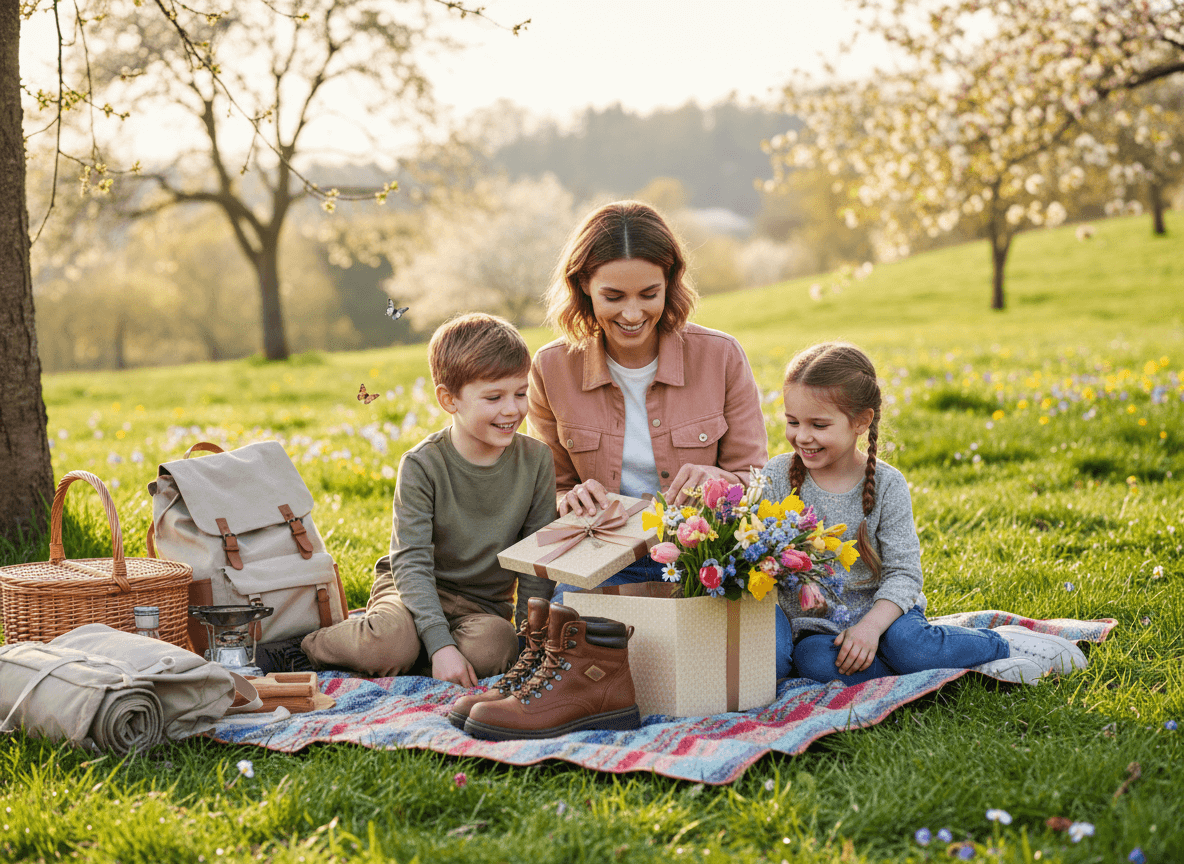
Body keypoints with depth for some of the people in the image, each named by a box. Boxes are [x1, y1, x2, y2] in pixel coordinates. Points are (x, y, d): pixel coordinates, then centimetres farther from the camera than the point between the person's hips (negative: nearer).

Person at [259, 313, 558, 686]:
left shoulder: (536, 461, -5)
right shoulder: (422, 466, -15)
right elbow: (412, 562, -19)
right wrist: (439, 644, -32)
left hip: (483, 604, 3)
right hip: (412, 588, -3)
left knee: (492, 648, -33)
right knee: (391, 644, -36)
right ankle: (311, 647, -4)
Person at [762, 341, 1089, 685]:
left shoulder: (887, 485, -6)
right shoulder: (776, 479, -4)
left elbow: (903, 573, -9)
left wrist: (871, 625, -25)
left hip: (879, 613, -1)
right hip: (815, 627, 1)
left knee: (904, 641, -34)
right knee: (815, 662, -33)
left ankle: (1004, 645, -6)